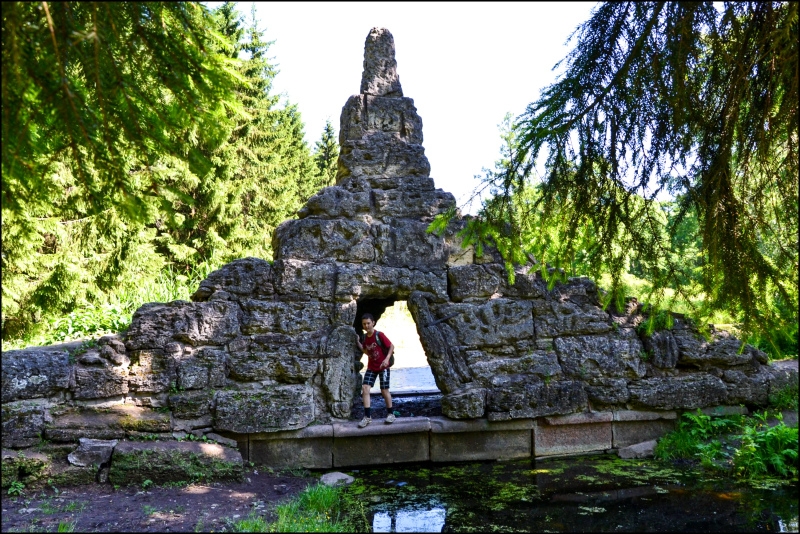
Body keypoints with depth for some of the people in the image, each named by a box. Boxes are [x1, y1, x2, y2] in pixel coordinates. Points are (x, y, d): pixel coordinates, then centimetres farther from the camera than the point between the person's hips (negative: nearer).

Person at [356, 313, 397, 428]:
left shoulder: (379, 335, -15)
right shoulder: (365, 337, 3)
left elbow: (391, 346, -12)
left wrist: (387, 359, -24)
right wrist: (358, 343, 5)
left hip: (383, 367, -5)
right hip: (371, 367, 5)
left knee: (384, 390, 1)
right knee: (365, 388, -9)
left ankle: (390, 413, 21)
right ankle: (367, 416, -5)